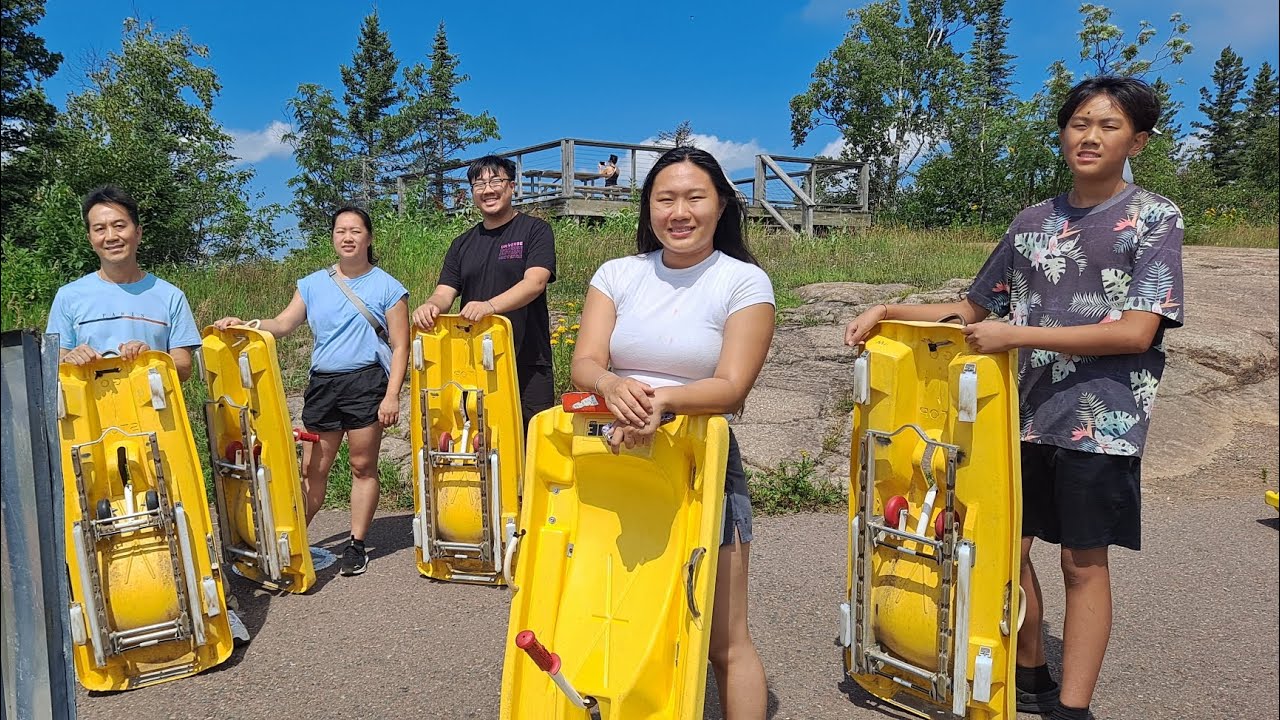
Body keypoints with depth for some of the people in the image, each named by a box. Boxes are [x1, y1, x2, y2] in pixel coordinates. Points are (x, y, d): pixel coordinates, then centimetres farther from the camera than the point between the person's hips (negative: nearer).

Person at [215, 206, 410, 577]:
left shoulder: (387, 287, 0)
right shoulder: (313, 284, 12)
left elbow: (399, 347, -2)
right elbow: (282, 324, 5)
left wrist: (392, 395, -10)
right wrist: (242, 325, -13)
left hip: (366, 383, -3)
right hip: (322, 384, 4)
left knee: (363, 466, 4)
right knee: (312, 469, 6)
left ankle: (357, 544, 14)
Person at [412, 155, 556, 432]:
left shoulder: (534, 230, 2)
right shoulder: (462, 245, 17)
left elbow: (535, 282, -13)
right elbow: (445, 293, 10)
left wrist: (491, 305, -30)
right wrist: (431, 305, -16)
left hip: (528, 363, -4)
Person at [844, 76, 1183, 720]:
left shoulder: (1155, 219, -2)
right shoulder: (1033, 222, 11)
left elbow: (1136, 332, -13)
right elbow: (972, 309, 16)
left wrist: (1015, 335, -18)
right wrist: (890, 311, 3)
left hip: (1100, 419, -4)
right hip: (1023, 413, 5)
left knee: (1083, 560, 4)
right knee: (1008, 547, 9)